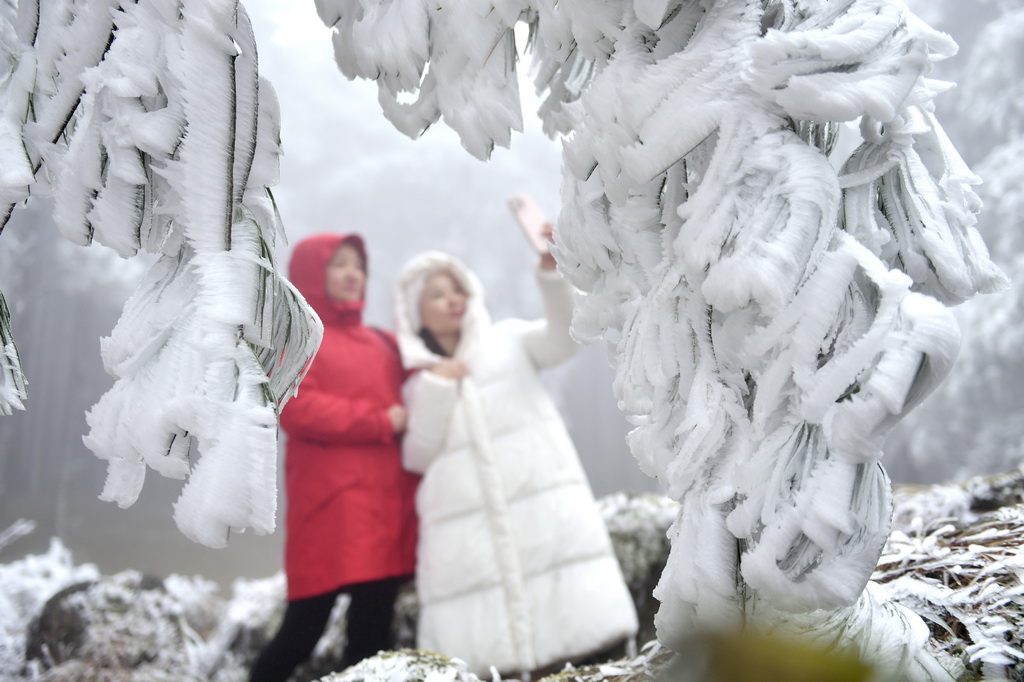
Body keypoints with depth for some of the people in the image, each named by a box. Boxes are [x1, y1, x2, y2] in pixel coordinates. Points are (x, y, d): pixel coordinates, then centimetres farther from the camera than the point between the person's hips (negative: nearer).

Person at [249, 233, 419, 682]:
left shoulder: (381, 343, 22)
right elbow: (295, 408, -11)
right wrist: (380, 422, -11)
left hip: (387, 500, 6)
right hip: (330, 501, -6)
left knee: (373, 627, 7)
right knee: (303, 630, -4)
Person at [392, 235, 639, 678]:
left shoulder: (507, 341, 14)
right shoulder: (418, 384, 16)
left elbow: (564, 339, -5)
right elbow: (418, 457, 5)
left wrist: (553, 274, -19)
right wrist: (435, 390, -1)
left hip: (543, 505, 0)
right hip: (469, 530, 1)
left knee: (573, 631, -9)